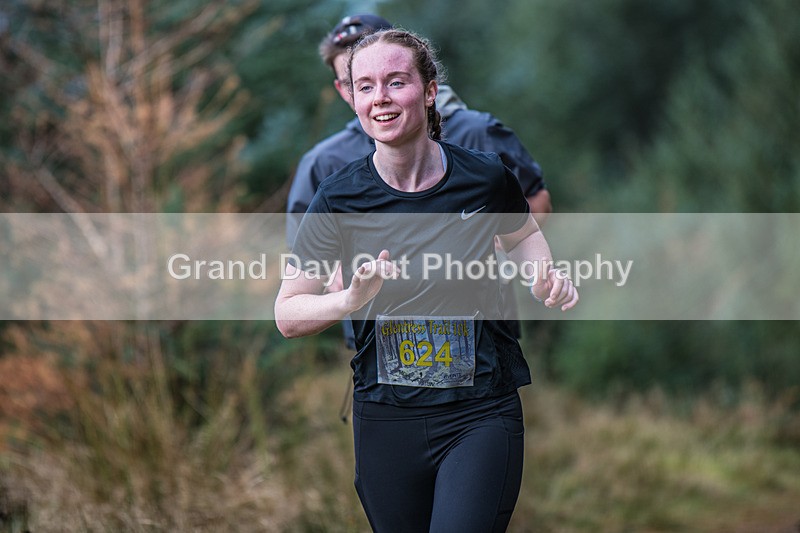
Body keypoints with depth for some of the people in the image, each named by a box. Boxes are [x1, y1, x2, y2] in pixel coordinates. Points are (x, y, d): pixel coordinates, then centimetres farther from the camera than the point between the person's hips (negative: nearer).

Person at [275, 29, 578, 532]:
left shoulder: (485, 178, -4)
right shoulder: (339, 198, -5)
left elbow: (523, 233, 19)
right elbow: (288, 314, -4)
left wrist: (545, 278, -2)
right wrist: (350, 300, -23)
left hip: (482, 414, -1)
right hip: (387, 418, 2)